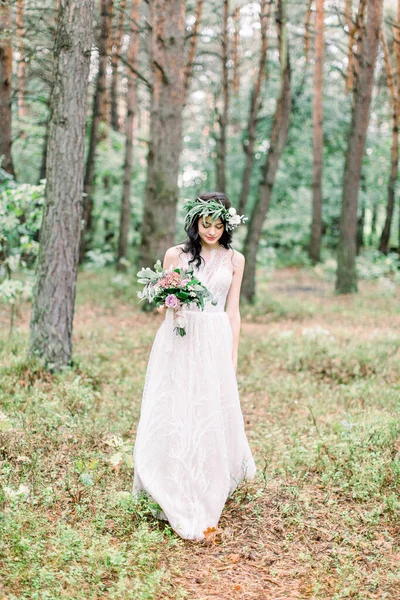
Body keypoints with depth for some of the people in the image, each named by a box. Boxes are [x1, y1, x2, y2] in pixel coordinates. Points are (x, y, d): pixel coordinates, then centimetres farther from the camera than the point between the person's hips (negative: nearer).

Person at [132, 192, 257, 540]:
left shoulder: (234, 260, 8)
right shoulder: (176, 255, 4)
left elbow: (232, 311, 10)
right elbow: (162, 303, 10)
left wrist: (233, 356, 7)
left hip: (215, 344, 1)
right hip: (178, 344, -1)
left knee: (212, 418, 2)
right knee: (175, 417, -3)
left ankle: (210, 496, 17)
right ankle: (182, 508, 6)